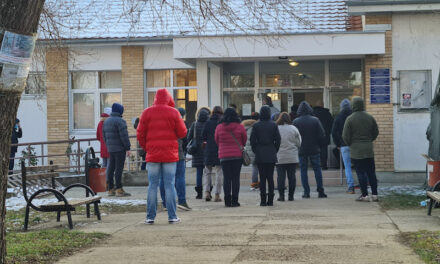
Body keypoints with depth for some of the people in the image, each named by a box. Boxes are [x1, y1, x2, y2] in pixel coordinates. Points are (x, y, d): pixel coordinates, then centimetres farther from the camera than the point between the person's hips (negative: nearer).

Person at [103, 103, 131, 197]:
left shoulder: (106, 121, 14)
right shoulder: (120, 121, -12)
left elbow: (104, 136, 19)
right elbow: (124, 136, -16)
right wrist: (127, 148, -12)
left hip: (110, 148, 8)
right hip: (120, 148, -8)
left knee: (111, 168, 9)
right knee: (119, 168, -7)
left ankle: (111, 189, 13)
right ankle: (119, 190, -7)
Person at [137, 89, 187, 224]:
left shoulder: (147, 113, 3)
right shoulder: (173, 112, -2)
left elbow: (140, 135, 4)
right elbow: (182, 133, -2)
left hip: (152, 155, 1)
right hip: (170, 155, -1)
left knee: (152, 185, 5)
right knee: (170, 185, 2)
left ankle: (150, 217, 3)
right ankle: (172, 216, 1)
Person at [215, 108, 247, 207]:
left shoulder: (219, 127, -2)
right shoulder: (240, 127, -4)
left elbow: (216, 141, 9)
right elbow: (245, 139, 7)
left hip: (224, 156, 1)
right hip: (237, 155, -1)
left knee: (226, 178, 4)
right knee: (236, 178, 2)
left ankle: (227, 201, 1)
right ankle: (234, 200, -1)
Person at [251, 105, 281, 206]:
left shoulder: (256, 125, -4)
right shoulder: (273, 125, -2)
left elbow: (252, 140, -2)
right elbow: (278, 139, 0)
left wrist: (256, 151, 10)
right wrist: (275, 151, 12)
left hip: (260, 156, -1)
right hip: (271, 156, 1)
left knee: (262, 178, 1)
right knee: (270, 177, 5)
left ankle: (263, 200, -1)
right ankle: (270, 200, 5)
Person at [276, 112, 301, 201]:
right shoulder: (294, 129, -1)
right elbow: (299, 143, 3)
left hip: (280, 157, -1)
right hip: (293, 157, 1)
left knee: (281, 176, 3)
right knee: (292, 176, 7)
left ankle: (281, 195, 1)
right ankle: (291, 195, 9)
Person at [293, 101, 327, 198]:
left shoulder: (296, 122, -6)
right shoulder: (315, 120, -4)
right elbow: (322, 135, -3)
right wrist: (319, 145, 10)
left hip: (302, 150, -1)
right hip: (314, 149, 1)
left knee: (303, 170, 5)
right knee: (317, 169, 7)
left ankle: (306, 192, 2)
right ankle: (320, 191, 3)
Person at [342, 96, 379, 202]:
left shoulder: (350, 119, -10)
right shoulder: (370, 117, 4)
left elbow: (345, 136, -9)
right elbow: (376, 132, 10)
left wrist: (350, 144, 9)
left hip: (356, 150, -4)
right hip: (369, 149, 4)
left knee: (361, 173, -1)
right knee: (371, 172, 9)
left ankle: (365, 195, -1)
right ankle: (374, 194, 10)